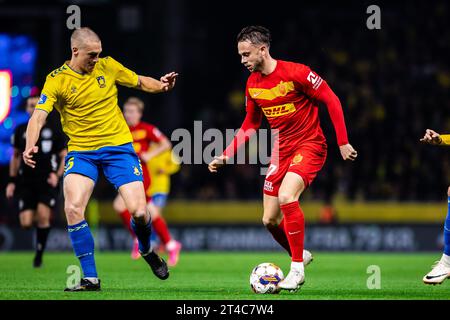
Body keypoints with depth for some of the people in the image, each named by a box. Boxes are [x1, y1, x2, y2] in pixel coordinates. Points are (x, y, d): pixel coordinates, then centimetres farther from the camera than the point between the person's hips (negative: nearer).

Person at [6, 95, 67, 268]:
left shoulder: (53, 131, 2)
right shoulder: (21, 131, 9)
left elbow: (65, 156, 7)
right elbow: (16, 156, 19)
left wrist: (58, 175, -10)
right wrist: (12, 181, 14)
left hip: (47, 182, -2)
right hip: (26, 182, 2)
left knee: (43, 214, -23)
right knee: (26, 223, -9)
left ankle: (39, 253, -7)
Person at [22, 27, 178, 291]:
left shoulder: (108, 66, 2)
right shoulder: (57, 80, -6)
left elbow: (140, 82, 14)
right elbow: (39, 116, -16)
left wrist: (161, 85, -8)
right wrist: (30, 146, -35)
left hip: (118, 147, 1)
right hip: (81, 151, -1)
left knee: (138, 211, -11)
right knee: (73, 208, -24)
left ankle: (147, 250, 25)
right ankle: (91, 278, -13)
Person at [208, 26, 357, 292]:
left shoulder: (296, 73, -17)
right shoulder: (253, 84, 4)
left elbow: (332, 101, -12)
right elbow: (250, 126, 15)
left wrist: (343, 142, -13)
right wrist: (226, 156, 6)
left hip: (309, 145, -7)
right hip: (281, 150, 7)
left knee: (286, 196, -30)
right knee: (270, 220, 3)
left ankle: (297, 269, -18)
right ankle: (299, 256, 32)